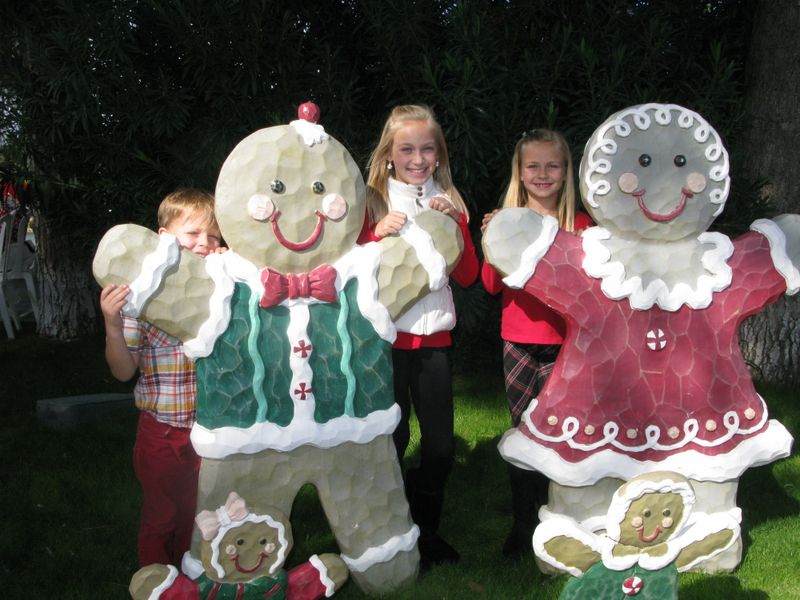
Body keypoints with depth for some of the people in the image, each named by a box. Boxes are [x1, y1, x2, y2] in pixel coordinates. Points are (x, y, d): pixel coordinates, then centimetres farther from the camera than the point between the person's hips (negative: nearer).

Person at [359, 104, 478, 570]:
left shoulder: (449, 203, 9)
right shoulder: (372, 201, -2)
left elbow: (467, 276, 3)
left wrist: (454, 225, -10)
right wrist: (379, 235, -21)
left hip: (434, 336, 4)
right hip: (387, 336, -3)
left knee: (441, 444, 7)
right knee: (391, 442, 3)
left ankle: (428, 532, 27)